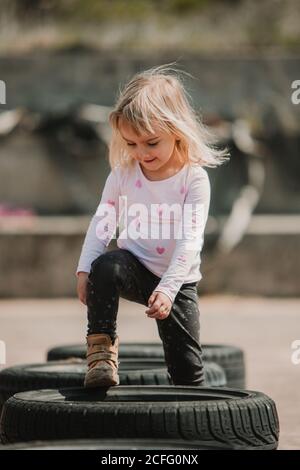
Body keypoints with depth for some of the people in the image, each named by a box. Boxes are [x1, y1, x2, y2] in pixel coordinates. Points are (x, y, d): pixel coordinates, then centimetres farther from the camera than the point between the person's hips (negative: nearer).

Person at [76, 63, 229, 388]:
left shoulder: (194, 179, -16)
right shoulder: (123, 172, -5)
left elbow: (190, 240, -22)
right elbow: (103, 222, 1)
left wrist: (167, 289, -32)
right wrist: (85, 269, -11)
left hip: (178, 279, -2)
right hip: (135, 266, 2)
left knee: (187, 367, -3)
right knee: (106, 265, -33)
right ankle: (101, 345, -23)